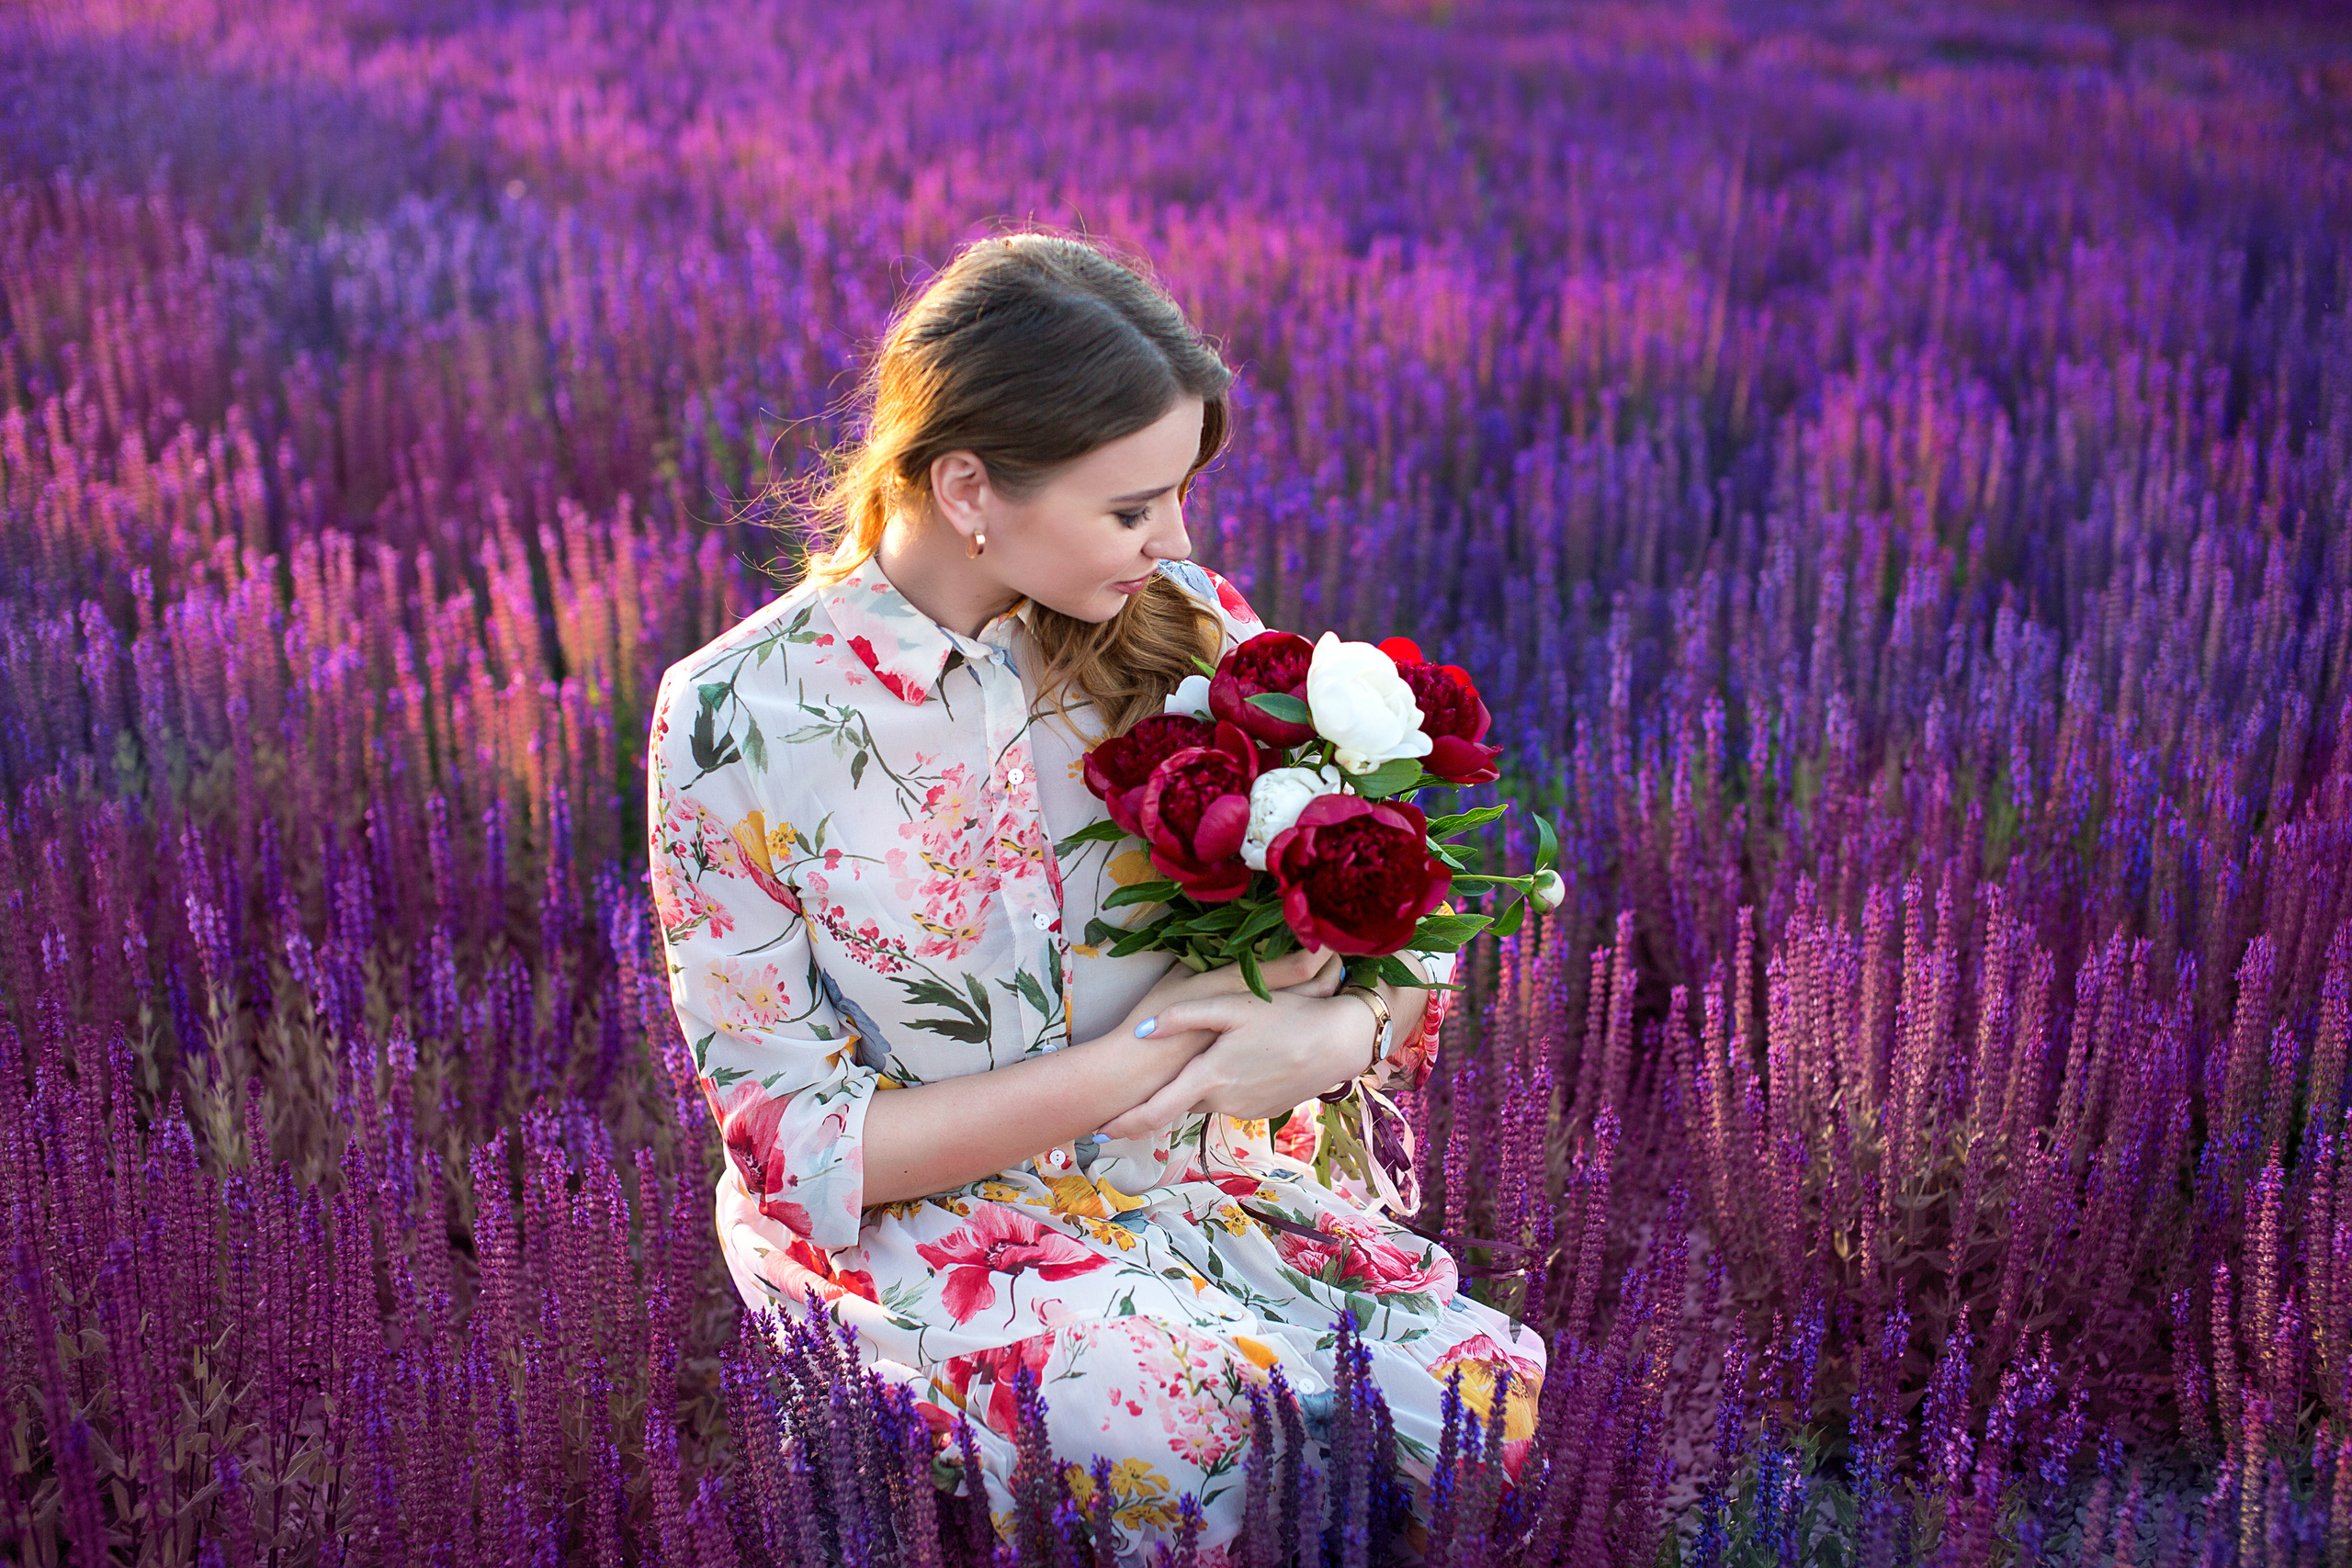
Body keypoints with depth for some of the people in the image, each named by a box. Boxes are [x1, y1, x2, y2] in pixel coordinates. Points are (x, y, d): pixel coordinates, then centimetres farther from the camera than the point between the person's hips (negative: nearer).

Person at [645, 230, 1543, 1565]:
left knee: (1491, 1400, -22)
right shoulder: (740, 720, -12)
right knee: (1227, 1428, -31)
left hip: (1195, 1192, 4)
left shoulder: (1182, 627, -2)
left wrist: (1331, 1036, -21)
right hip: (916, 1236, -3)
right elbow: (804, 1148, -10)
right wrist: (1143, 1053, -18)